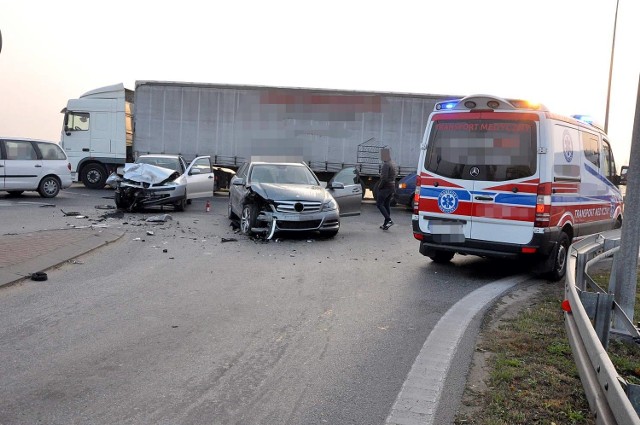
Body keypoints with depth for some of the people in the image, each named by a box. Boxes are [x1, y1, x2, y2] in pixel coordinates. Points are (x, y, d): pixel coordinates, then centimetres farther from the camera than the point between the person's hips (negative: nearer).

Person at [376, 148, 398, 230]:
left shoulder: (386, 165, -18)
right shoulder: (394, 164, 13)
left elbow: (384, 178, -24)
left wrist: (379, 186, -12)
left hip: (385, 187, -9)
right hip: (392, 186, 9)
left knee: (379, 204, -4)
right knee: (387, 205, 13)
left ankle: (389, 220, -14)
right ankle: (386, 224, 14)